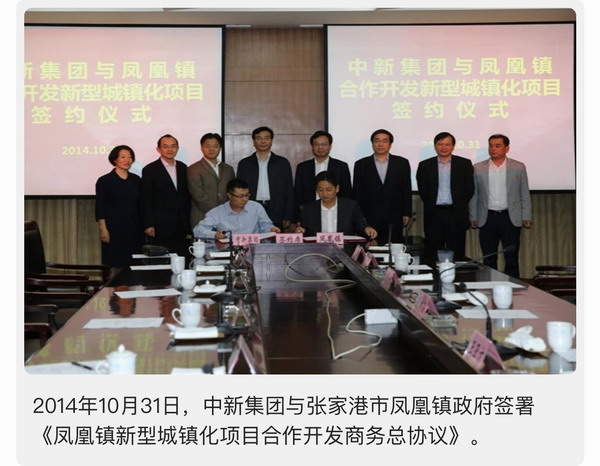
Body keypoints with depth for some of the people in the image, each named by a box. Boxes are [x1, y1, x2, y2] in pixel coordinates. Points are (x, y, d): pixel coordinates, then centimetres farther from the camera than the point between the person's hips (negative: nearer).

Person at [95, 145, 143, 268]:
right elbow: (100, 208, -4)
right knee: (115, 265, -4)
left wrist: (143, 227, 8)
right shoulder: (104, 181, -2)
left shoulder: (136, 180, 11)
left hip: (134, 230, 4)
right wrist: (103, 230, -10)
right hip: (114, 230, -4)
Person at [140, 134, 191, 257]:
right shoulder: (150, 170, -3)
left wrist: (187, 223, 12)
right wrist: (148, 225, -9)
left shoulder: (183, 168, 12)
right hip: (160, 227, -4)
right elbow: (145, 200, -5)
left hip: (181, 227, 5)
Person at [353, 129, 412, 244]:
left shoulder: (402, 163, 9)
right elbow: (357, 193, 6)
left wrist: (406, 213, 3)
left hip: (394, 219, 1)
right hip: (369, 218, 0)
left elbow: (407, 190, 8)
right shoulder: (361, 165, 8)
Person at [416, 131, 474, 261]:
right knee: (432, 254, 1)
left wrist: (459, 206, 1)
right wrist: (432, 205, 2)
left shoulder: (464, 164, 6)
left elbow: (469, 189, 5)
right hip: (434, 215, 1)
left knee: (456, 253, 1)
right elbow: (422, 190, 7)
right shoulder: (425, 165, 8)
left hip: (456, 215, 0)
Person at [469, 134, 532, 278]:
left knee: (512, 260, 3)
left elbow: (525, 195, 5)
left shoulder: (519, 167, 3)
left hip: (511, 218, -1)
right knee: (489, 261, 6)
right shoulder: (478, 168, 4)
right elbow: (474, 195, 7)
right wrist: (473, 218, 5)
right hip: (487, 219, 1)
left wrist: (526, 217, 1)